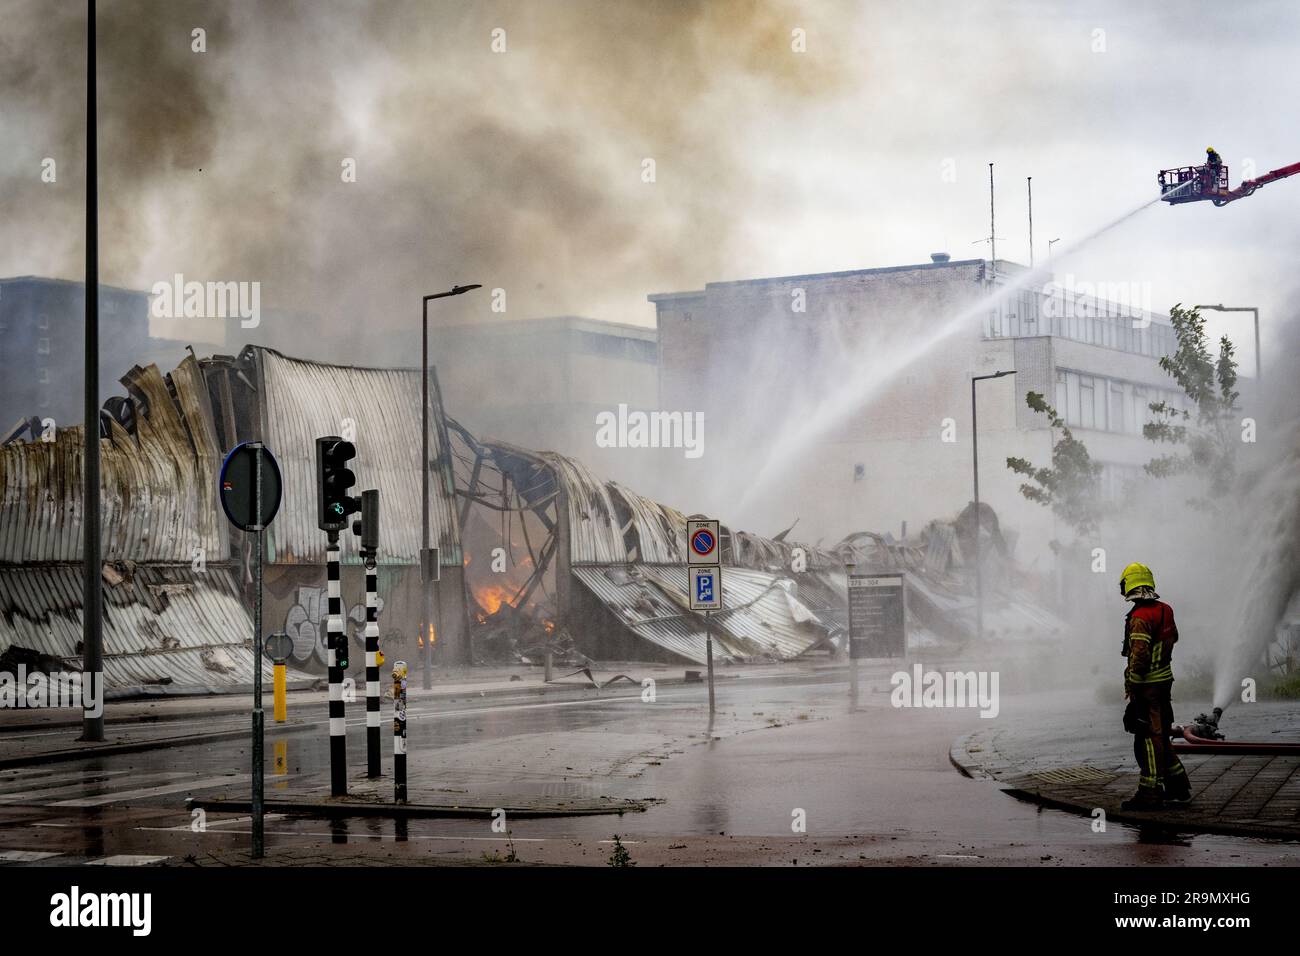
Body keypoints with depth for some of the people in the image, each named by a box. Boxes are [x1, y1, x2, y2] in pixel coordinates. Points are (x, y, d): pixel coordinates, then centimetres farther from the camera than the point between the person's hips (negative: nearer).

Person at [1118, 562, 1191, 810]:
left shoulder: (1139, 618, -20)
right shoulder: (1164, 610, 6)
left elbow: (1139, 656, -23)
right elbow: (1173, 638, 23)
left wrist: (1132, 689, -16)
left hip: (1148, 686, -8)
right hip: (1165, 680, 8)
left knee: (1148, 739, -4)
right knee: (1160, 736, 18)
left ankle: (1150, 795, 0)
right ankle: (1178, 787, 25)